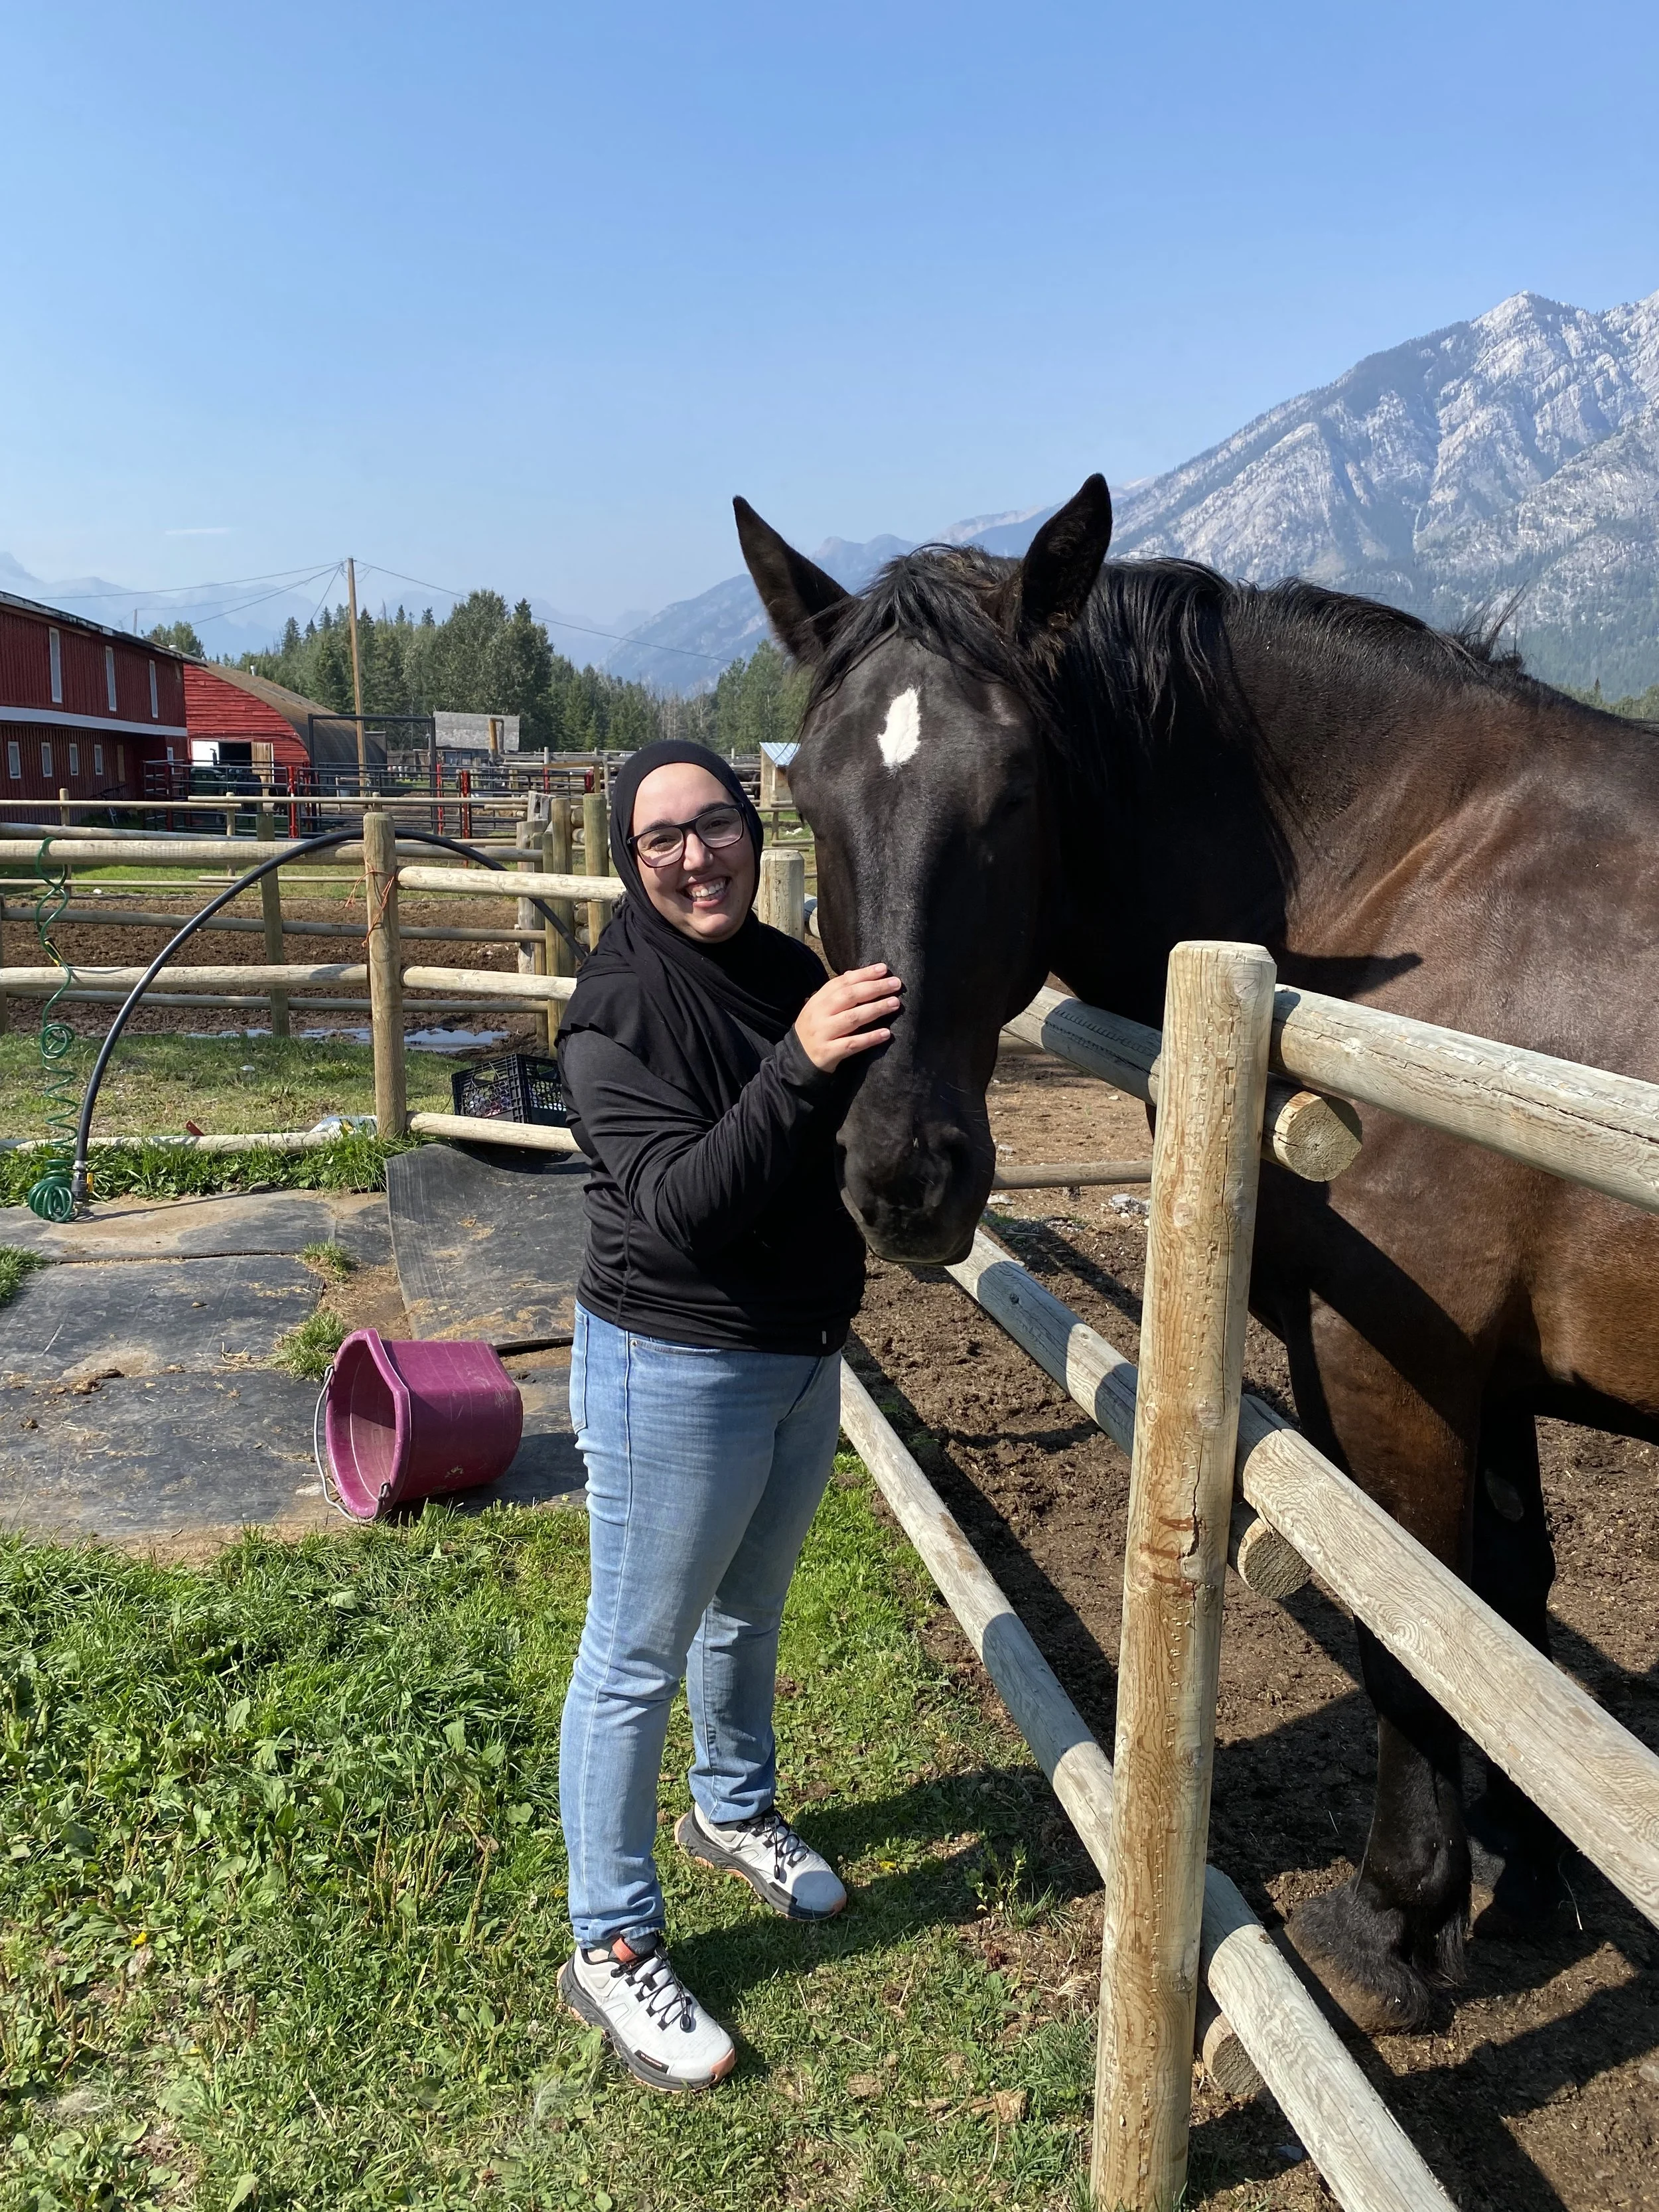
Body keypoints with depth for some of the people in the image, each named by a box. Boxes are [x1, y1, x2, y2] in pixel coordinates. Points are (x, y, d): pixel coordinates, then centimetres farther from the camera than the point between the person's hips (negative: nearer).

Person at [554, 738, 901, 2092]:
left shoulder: (792, 972, 0)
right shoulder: (620, 1009, -20)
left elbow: (851, 1152, 11)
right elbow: (680, 1207, -30)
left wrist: (907, 1044, -6)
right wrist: (798, 1066, -42)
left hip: (807, 1353, 7)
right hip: (675, 1370, -7)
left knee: (748, 1613, 26)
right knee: (638, 1657, 8)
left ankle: (735, 1810, 52)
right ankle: (613, 1949, 26)